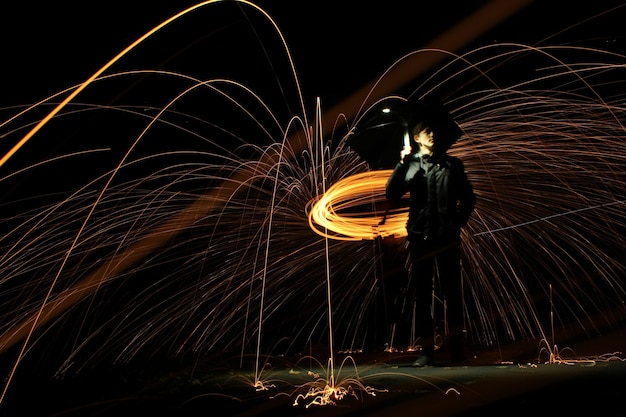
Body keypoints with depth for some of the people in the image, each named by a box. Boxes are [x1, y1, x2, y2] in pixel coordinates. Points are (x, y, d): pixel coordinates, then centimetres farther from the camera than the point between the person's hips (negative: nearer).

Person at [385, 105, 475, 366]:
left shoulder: (453, 165, 12)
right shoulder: (411, 165, 7)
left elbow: (468, 198, 17)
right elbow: (392, 195, -6)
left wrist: (459, 221, 3)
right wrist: (402, 164, -13)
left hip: (447, 237, 1)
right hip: (420, 236, -1)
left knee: (452, 291, 3)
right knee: (422, 294, 3)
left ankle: (456, 345, 17)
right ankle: (426, 350, 11)